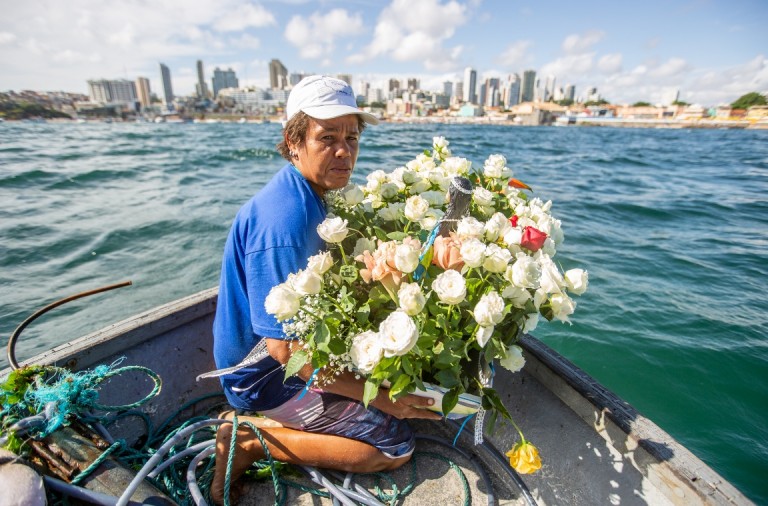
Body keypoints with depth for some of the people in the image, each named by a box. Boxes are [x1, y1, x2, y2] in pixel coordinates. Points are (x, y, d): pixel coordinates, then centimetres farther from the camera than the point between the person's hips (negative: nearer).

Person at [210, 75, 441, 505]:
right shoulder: (284, 221, -31)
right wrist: (376, 395, -21)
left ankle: (260, 423, 16)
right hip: (267, 376, -9)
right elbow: (284, 347, -29)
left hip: (285, 354, 9)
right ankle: (253, 440, -2)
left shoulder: (309, 195, 0)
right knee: (397, 445, -8)